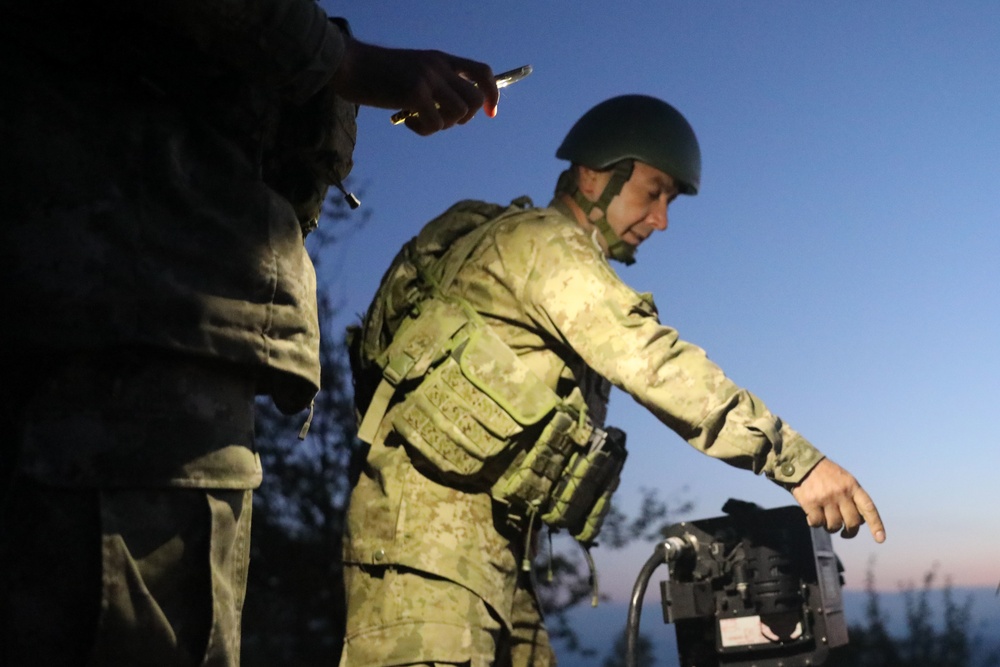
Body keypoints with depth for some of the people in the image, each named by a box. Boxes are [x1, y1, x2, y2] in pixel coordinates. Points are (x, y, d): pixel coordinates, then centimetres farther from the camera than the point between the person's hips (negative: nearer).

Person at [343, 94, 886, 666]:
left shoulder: (569, 266, 24)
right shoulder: (538, 240, -7)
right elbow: (649, 363, -19)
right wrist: (796, 459, -21)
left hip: (490, 542, 10)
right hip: (429, 523, -10)